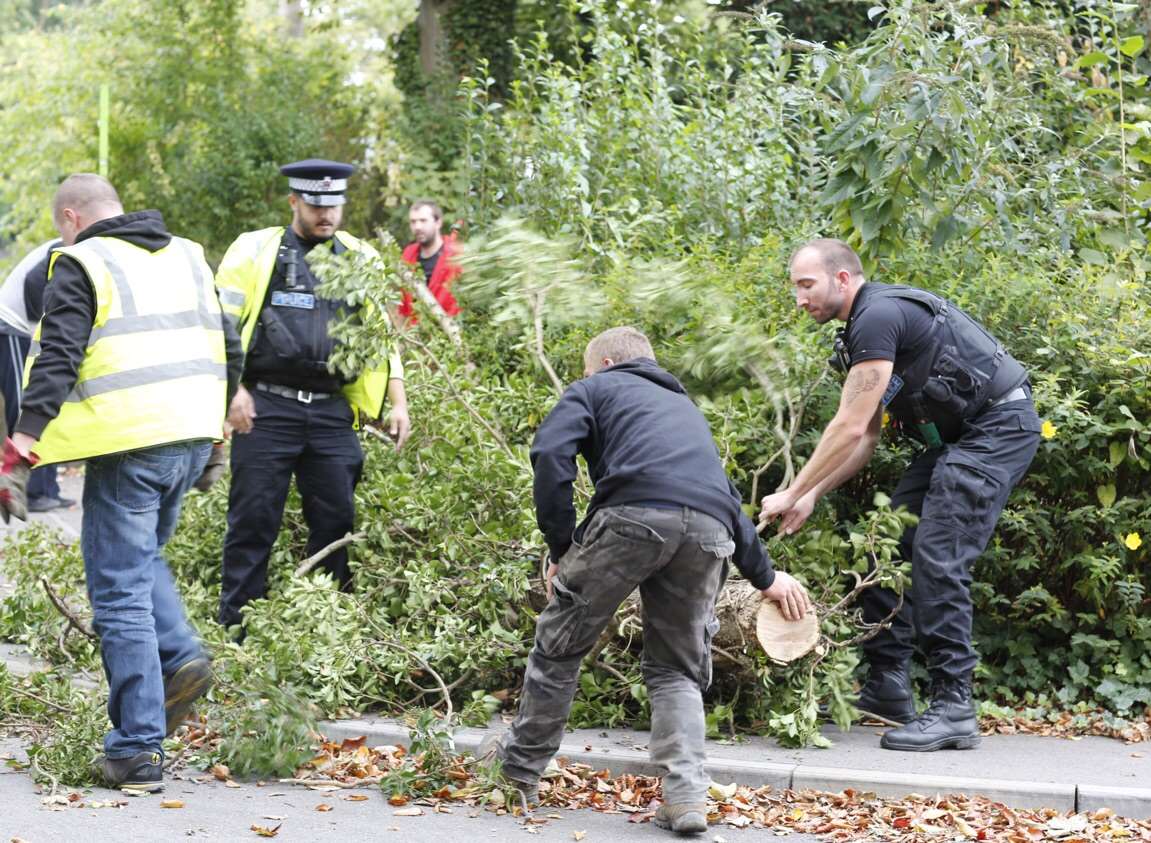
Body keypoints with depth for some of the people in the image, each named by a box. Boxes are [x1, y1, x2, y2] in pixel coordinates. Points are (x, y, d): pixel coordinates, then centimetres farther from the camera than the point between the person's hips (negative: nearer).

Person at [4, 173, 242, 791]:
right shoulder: (187, 255, 17)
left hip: (126, 442, -7)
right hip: (191, 436, 7)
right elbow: (225, 348, 22)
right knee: (142, 557, 26)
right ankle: (180, 656, 3)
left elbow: (58, 356, -15)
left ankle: (138, 747, -2)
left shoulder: (80, 264, -3)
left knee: (121, 590, -1)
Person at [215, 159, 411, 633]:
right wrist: (234, 391, -10)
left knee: (336, 521, 4)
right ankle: (235, 629, 5)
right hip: (266, 409, -3)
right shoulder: (256, 251, 3)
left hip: (331, 413, 3)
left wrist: (398, 404, 11)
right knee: (253, 521, -1)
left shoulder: (360, 260, 13)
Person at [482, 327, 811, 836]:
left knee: (559, 643, 14)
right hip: (709, 531, 5)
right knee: (677, 668, 18)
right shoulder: (683, 404, 40)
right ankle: (686, 796, 2)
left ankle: (521, 767, 27)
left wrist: (561, 548, 7)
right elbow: (727, 494, 45)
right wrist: (764, 575, 53)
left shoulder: (596, 388, 24)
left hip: (633, 514, -5)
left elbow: (550, 454, 4)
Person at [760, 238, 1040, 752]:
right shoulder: (865, 326, 15)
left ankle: (954, 709, -15)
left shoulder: (878, 317, -18)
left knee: (937, 558, -16)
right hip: (955, 436, 11)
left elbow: (849, 428, -20)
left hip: (998, 427, -11)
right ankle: (887, 689, 12)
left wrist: (792, 493, -12)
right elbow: (867, 436, 16)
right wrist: (812, 496, 8)